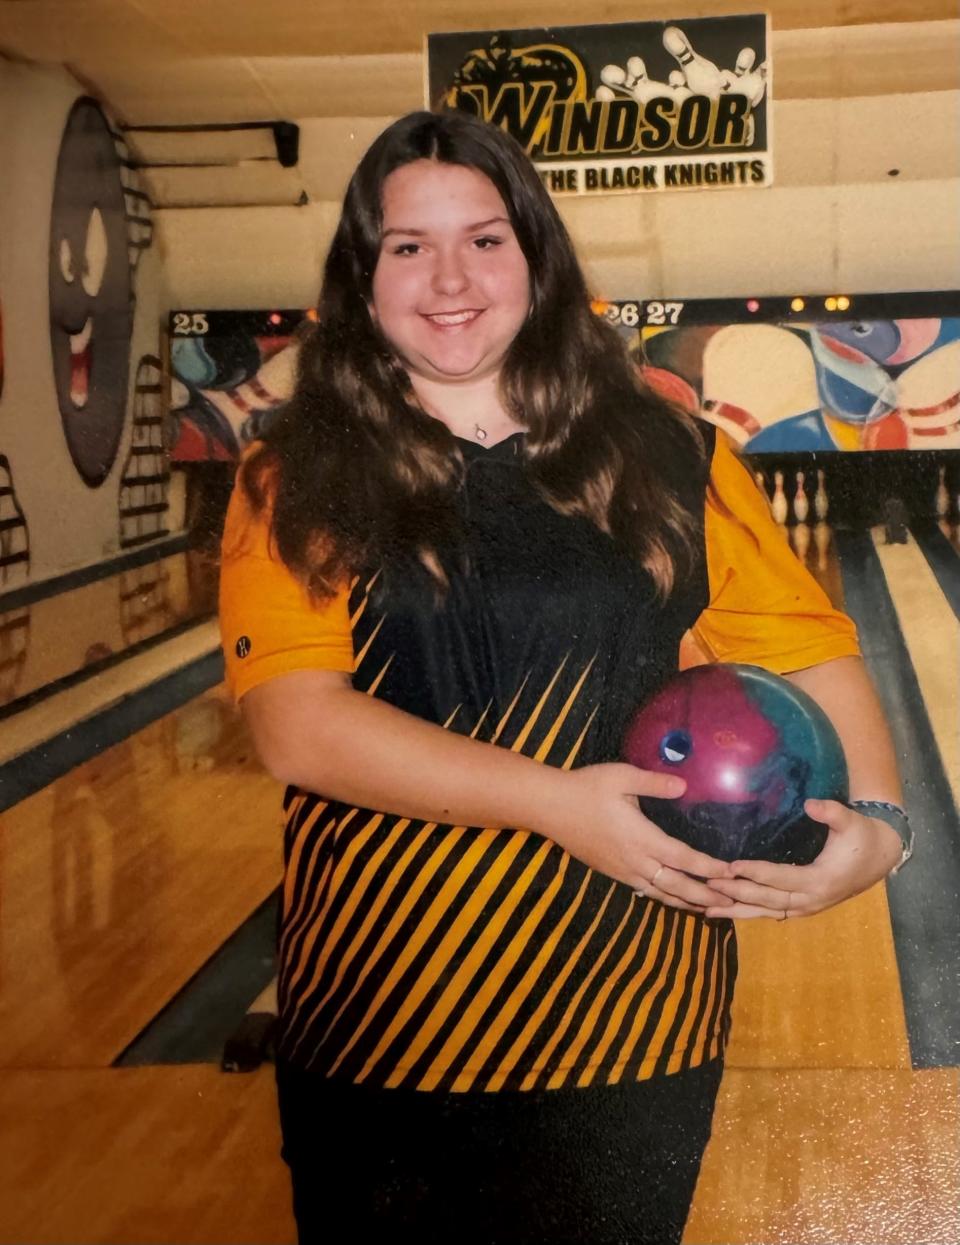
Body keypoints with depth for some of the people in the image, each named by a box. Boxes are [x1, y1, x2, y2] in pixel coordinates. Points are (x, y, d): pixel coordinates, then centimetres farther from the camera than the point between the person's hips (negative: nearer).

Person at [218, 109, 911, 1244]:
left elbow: (807, 645, 0)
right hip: (380, 1026, 0)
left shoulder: (663, 455, 1)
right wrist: (560, 803, -23)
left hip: (632, 1024, 1)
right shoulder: (296, 486, -3)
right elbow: (298, 725, -14)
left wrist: (876, 818, -20)